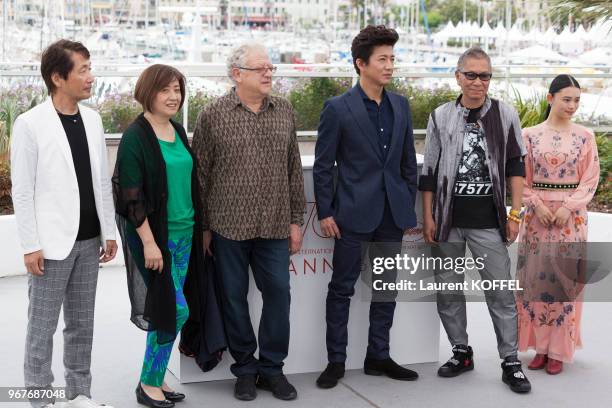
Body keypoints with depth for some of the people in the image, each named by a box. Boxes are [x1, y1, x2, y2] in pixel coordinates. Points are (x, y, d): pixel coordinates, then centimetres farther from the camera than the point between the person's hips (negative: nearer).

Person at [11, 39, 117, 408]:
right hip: (52, 243, -5)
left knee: (82, 323, 15)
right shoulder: (30, 124, -11)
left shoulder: (92, 119, 5)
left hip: (88, 240, 5)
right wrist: (31, 246, -13)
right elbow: (22, 191, -10)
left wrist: (109, 231, 9)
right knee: (43, 326, 5)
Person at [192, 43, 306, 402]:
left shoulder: (285, 112, 7)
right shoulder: (213, 115, -3)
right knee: (234, 297, 6)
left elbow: (294, 170, 10)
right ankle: (245, 368, 21)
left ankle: (272, 367, 19)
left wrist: (296, 221, 8)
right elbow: (200, 174, 0)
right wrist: (202, 227, -1)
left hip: (274, 225, 3)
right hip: (228, 224, -2)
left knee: (278, 294, 4)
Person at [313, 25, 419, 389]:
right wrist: (325, 213, -8)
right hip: (354, 213, -5)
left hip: (392, 215, 5)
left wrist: (409, 207, 11)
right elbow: (323, 166, -5)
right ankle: (336, 360, 14)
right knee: (342, 288, 3)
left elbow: (409, 162, 13)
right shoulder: (338, 108, -7)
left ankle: (378, 356, 23)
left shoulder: (401, 106, 8)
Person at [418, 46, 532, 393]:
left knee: (501, 291, -1)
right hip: (448, 220, 2)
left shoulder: (505, 115, 2)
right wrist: (428, 218, 3)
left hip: (488, 221, -2)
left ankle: (511, 362, 8)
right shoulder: (441, 117, 4)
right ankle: (462, 352, 24)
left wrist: (515, 214, 0)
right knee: (448, 290, 9)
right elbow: (429, 172, 7)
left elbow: (516, 167, 5)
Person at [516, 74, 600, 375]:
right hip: (537, 215, 1)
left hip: (571, 217, 0)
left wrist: (568, 207, -11)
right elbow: (521, 178, 3)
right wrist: (537, 204, -10)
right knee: (536, 278, 2)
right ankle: (540, 346, 13)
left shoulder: (584, 137, 2)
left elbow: (590, 179, 1)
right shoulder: (530, 135, 2)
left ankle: (559, 350, 9)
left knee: (565, 279, 1)